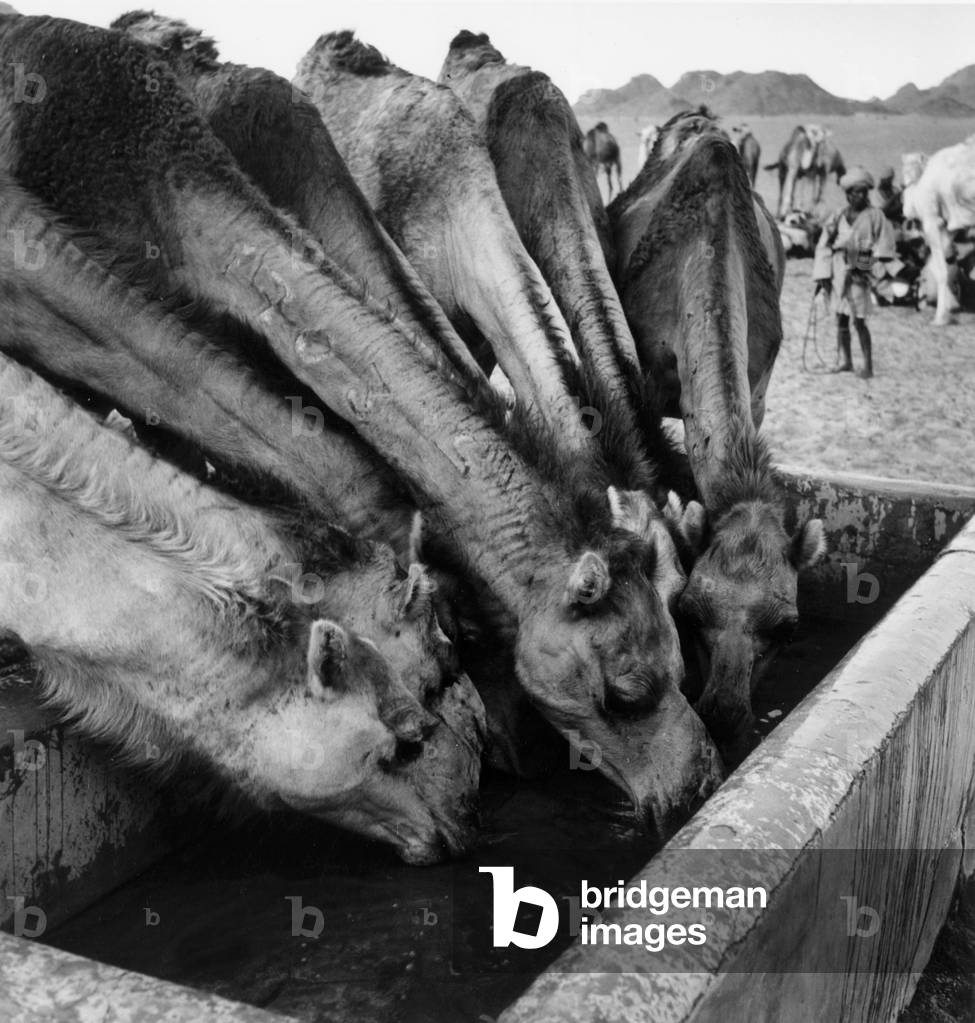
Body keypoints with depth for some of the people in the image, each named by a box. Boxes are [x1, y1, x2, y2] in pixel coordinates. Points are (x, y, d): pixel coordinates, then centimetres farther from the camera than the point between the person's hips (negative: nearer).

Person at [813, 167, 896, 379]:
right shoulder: (837, 217, 8)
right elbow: (824, 247, 8)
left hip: (859, 272, -4)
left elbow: (884, 245, -1)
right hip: (838, 270, 4)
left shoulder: (874, 216, 1)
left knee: (859, 321, -6)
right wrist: (822, 276, 2)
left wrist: (875, 263, -14)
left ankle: (868, 365, -1)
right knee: (841, 319, 9)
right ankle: (844, 361, 20)